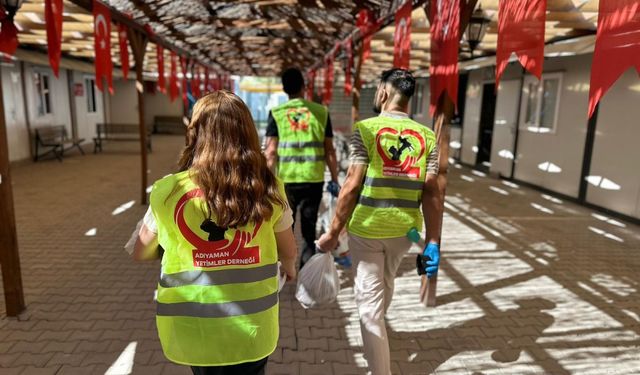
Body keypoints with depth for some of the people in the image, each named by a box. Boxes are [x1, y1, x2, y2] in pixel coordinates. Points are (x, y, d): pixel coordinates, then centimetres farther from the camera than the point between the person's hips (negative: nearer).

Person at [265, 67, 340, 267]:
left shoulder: (276, 113, -1)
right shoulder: (321, 111, 2)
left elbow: (271, 152, -6)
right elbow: (329, 150, 2)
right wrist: (334, 179, 9)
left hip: (286, 180, 0)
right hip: (314, 179, 0)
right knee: (309, 229, 12)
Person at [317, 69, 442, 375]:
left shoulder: (366, 129, -12)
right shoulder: (427, 136, -1)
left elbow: (352, 186, -16)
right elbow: (431, 192, -5)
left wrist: (333, 232, -8)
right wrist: (433, 242, -1)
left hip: (367, 228, -5)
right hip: (404, 229, 5)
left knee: (369, 301, 8)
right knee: (385, 285, 29)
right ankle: (376, 337, 55)